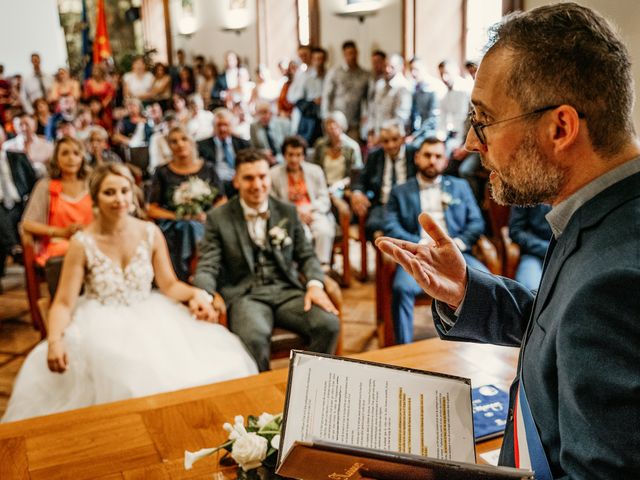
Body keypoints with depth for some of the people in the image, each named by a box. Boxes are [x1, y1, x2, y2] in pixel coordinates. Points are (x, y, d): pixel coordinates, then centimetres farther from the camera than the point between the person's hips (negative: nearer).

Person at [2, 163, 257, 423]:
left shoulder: (150, 233, -1)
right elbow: (64, 303, -8)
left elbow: (169, 284, 2)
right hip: (101, 325, -2)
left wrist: (196, 294, -19)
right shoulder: (82, 243, -8)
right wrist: (55, 341, -26)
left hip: (149, 318, 2)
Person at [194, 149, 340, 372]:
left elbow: (306, 255, 15)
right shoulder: (218, 218, 5)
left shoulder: (288, 212, 13)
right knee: (253, 336, -36)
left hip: (286, 290, 3)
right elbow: (207, 267, 0)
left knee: (329, 324, -25)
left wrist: (315, 284, -7)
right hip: (244, 294, -3)